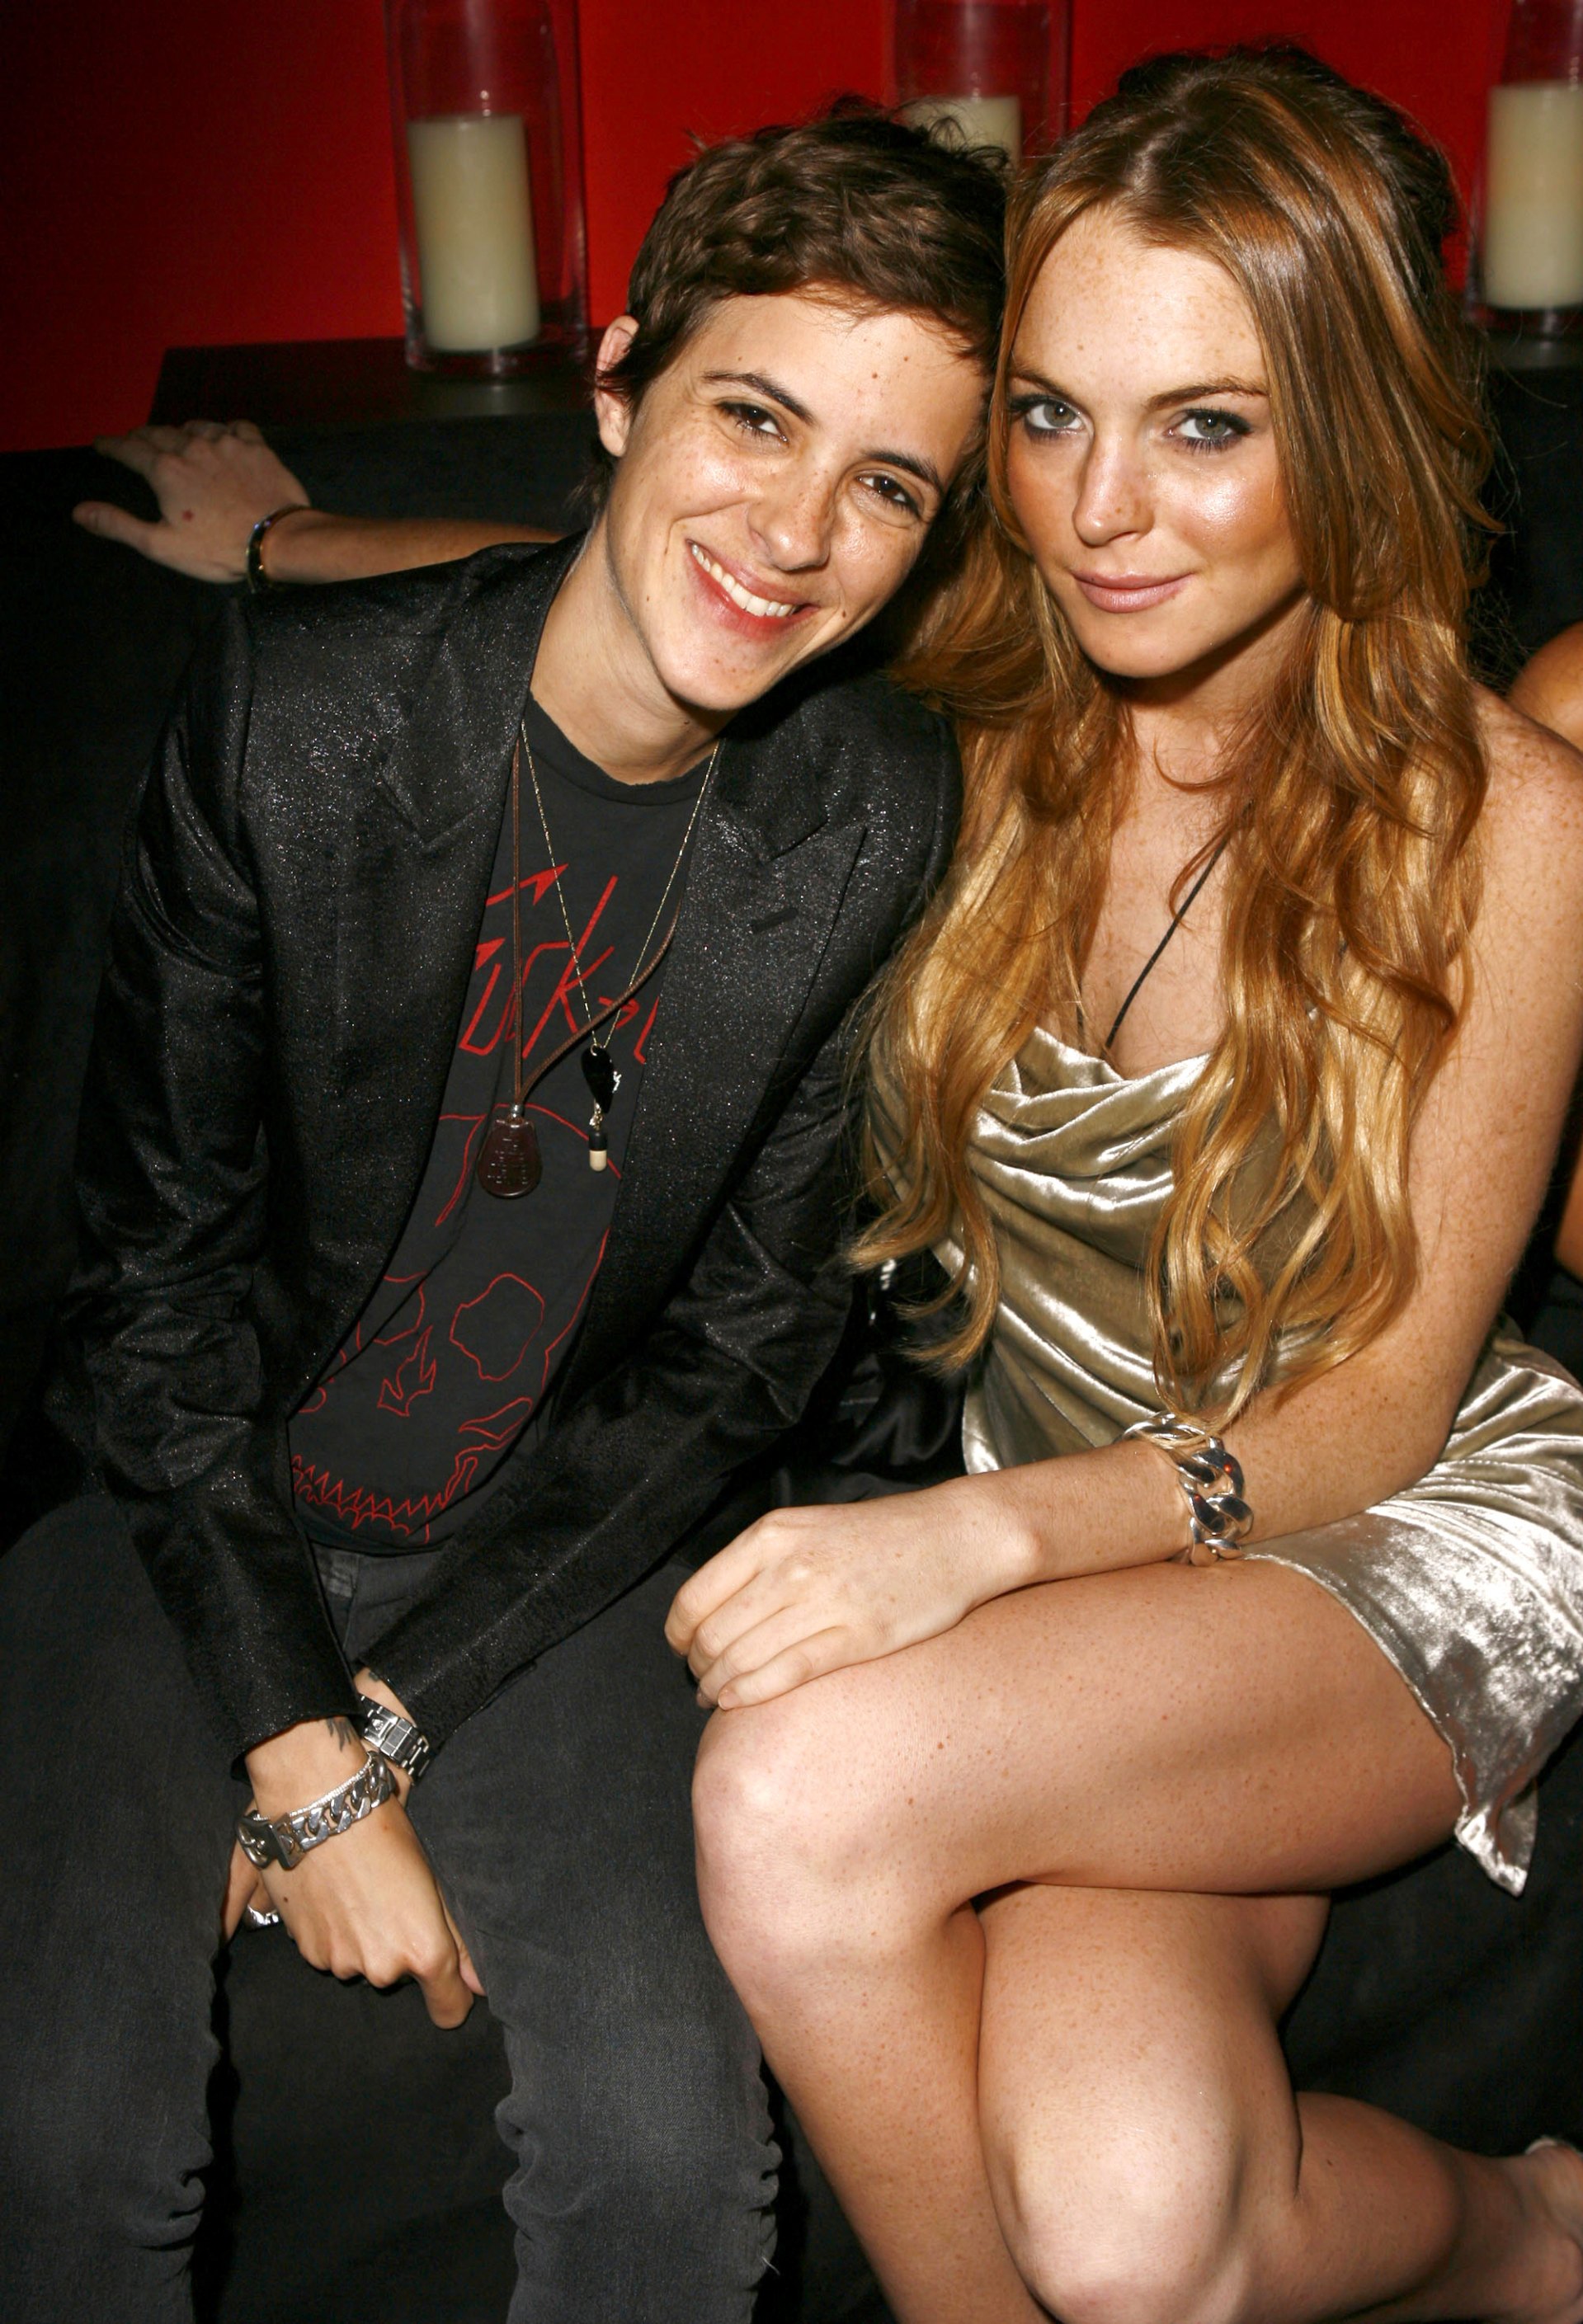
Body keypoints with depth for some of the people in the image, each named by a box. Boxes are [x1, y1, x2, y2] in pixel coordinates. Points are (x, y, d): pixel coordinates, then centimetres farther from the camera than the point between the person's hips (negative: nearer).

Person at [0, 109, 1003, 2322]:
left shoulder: (886, 822, -10)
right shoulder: (296, 708, -15)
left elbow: (744, 1344, -4)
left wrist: (388, 1714, -8)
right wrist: (300, 1761, -12)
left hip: (542, 1558, 1)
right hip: (201, 1520, 0)